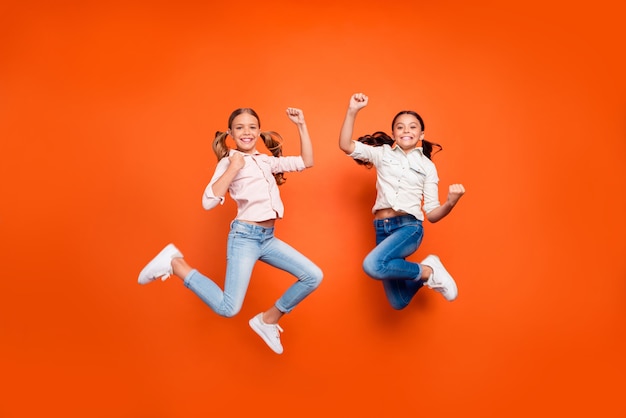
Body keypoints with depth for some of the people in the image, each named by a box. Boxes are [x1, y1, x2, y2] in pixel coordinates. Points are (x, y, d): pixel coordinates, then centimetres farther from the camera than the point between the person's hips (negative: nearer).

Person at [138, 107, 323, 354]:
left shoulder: (268, 161, 14)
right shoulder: (229, 162, -3)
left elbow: (306, 162, 12)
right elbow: (209, 202, -18)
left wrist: (301, 125, 9)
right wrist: (233, 168, -19)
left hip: (268, 238, 7)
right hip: (245, 236, -6)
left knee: (313, 277, -1)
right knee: (227, 309, -15)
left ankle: (268, 320, 14)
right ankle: (174, 263, 2)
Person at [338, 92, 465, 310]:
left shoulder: (427, 165, 7)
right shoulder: (382, 153, 10)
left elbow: (432, 214, 3)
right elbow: (346, 145, -4)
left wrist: (450, 203, -17)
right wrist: (352, 111, -13)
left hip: (409, 227, -3)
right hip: (382, 228, 3)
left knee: (372, 265, -33)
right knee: (398, 302, 6)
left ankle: (428, 272, -8)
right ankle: (426, 272, 35)